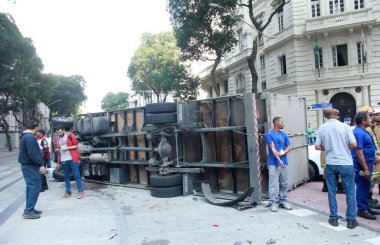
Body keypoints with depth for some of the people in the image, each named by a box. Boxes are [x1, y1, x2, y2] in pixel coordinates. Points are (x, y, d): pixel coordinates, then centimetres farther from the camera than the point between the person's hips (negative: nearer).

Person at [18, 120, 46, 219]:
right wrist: (40, 165, -22)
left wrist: (38, 164, 20)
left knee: (31, 188, 15)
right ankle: (28, 211, -6)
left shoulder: (24, 136, 15)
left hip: (27, 165, 11)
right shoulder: (30, 137, -18)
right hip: (31, 166, -11)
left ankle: (29, 209, 21)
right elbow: (33, 154, -25)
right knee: (35, 188, -7)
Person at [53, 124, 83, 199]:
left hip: (72, 159, -4)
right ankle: (68, 191, 19)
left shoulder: (70, 135, -3)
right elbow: (55, 149, 17)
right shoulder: (56, 138, 9)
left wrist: (67, 148, -13)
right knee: (66, 176, 10)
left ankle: (80, 191, 0)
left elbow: (76, 145, -3)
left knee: (77, 175, -4)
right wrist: (57, 149, -5)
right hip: (63, 160, 4)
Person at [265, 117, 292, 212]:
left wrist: (282, 153, -12)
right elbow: (273, 149, -16)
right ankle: (272, 203, 4)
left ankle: (283, 201, 23)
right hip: (274, 163, -6)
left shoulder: (284, 134, 10)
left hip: (284, 163, 6)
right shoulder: (269, 135, -8)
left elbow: (289, 147, 8)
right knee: (273, 184, -4)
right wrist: (279, 160, -24)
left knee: (284, 183, 12)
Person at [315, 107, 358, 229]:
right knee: (350, 192, 8)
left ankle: (333, 218, 18)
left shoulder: (322, 128, -1)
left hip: (330, 164, 3)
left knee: (332, 192, 12)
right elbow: (353, 144, -11)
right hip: (346, 164, -2)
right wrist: (345, 147, 8)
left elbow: (317, 147, 1)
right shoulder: (344, 126, -10)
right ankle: (351, 220, 13)